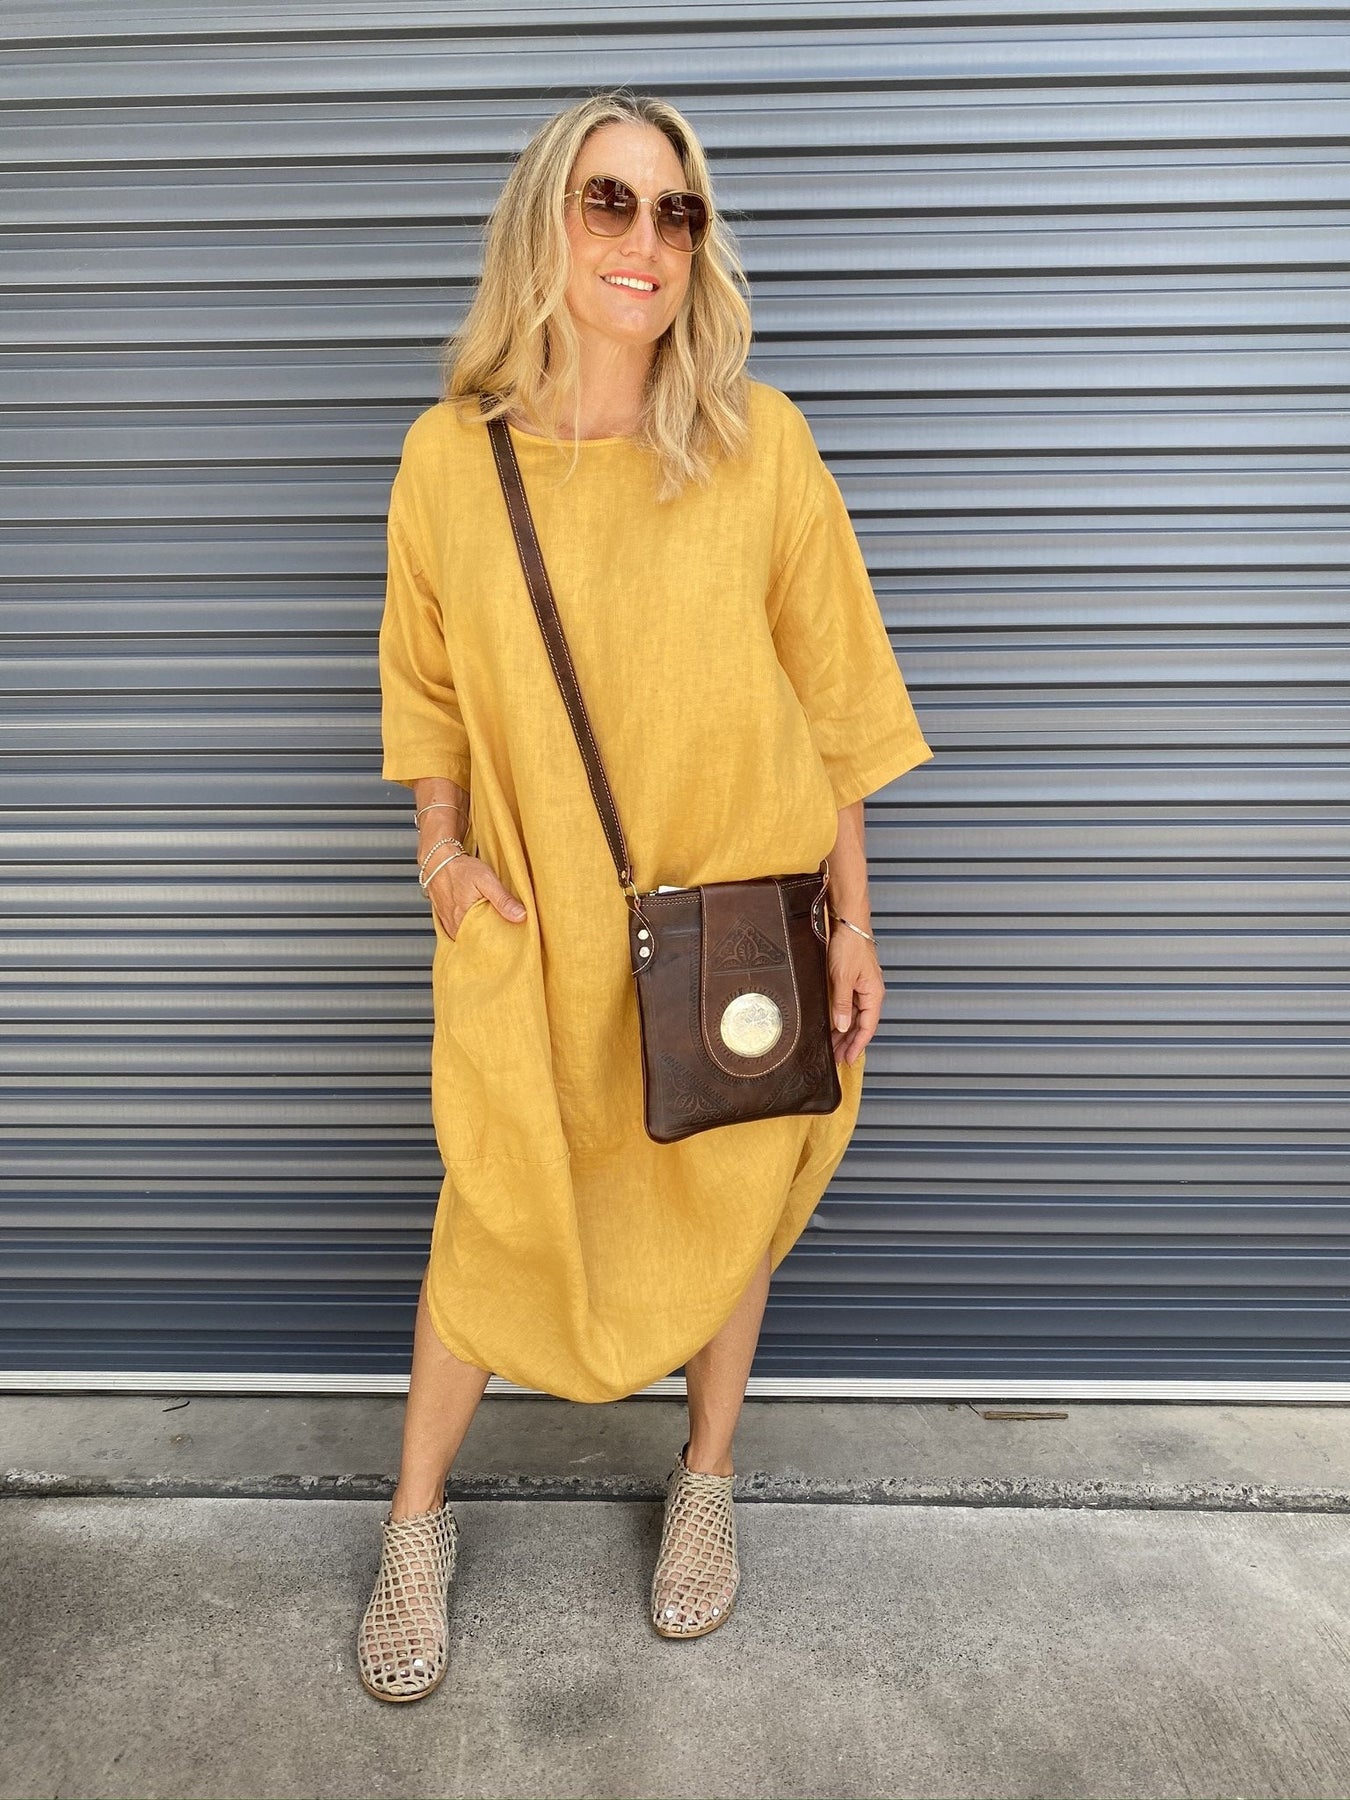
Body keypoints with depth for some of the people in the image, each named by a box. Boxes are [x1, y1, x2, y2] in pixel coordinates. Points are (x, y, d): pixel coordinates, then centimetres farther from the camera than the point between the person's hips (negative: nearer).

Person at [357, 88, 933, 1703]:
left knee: (724, 1196, 15)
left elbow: (834, 692, -1)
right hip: (534, 921, 0)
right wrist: (439, 839, -4)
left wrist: (851, 919, -1)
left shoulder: (760, 443, -6)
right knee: (500, 1218, 7)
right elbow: (424, 675, 11)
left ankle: (707, 1479, 41)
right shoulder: (450, 453, -3)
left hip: (737, 911, 1)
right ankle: (417, 1523, 33)